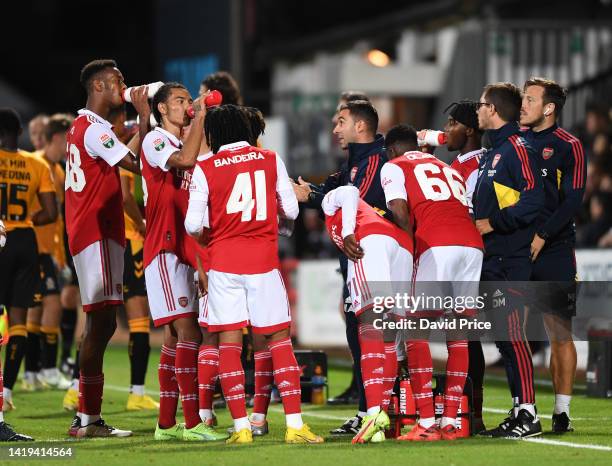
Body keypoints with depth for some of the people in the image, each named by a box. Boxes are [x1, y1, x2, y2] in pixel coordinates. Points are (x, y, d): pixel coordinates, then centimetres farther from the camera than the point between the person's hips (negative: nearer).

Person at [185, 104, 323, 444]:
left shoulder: (205, 169, -2)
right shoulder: (271, 161, 4)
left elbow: (193, 226, -4)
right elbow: (291, 211, 7)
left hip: (224, 263, -1)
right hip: (264, 262, 1)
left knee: (229, 343, 2)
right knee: (280, 339, 6)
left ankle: (241, 427, -4)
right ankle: (295, 425, 0)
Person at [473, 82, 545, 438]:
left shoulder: (517, 148, -10)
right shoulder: (493, 152, 19)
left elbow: (532, 201, -20)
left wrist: (494, 223, -17)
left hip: (510, 258, -10)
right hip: (493, 258, 10)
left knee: (512, 334, -10)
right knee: (503, 336, 10)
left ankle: (528, 414, -9)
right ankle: (520, 412, 13)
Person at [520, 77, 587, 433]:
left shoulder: (568, 147, -3)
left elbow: (573, 201, -9)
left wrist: (542, 236, -16)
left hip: (553, 253, -5)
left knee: (560, 333, -3)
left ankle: (562, 411, 1)